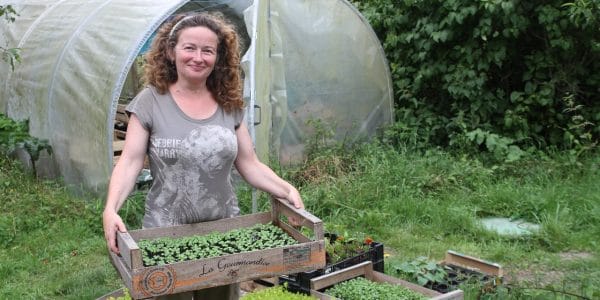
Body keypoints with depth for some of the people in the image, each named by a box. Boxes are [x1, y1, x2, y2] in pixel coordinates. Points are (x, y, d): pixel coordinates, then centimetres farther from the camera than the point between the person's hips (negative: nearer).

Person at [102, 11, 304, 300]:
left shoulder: (229, 104, 3)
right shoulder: (151, 101, -6)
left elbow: (250, 164, 4)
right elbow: (130, 161, -11)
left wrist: (288, 190, -11)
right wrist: (110, 209, -27)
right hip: (166, 233, -3)